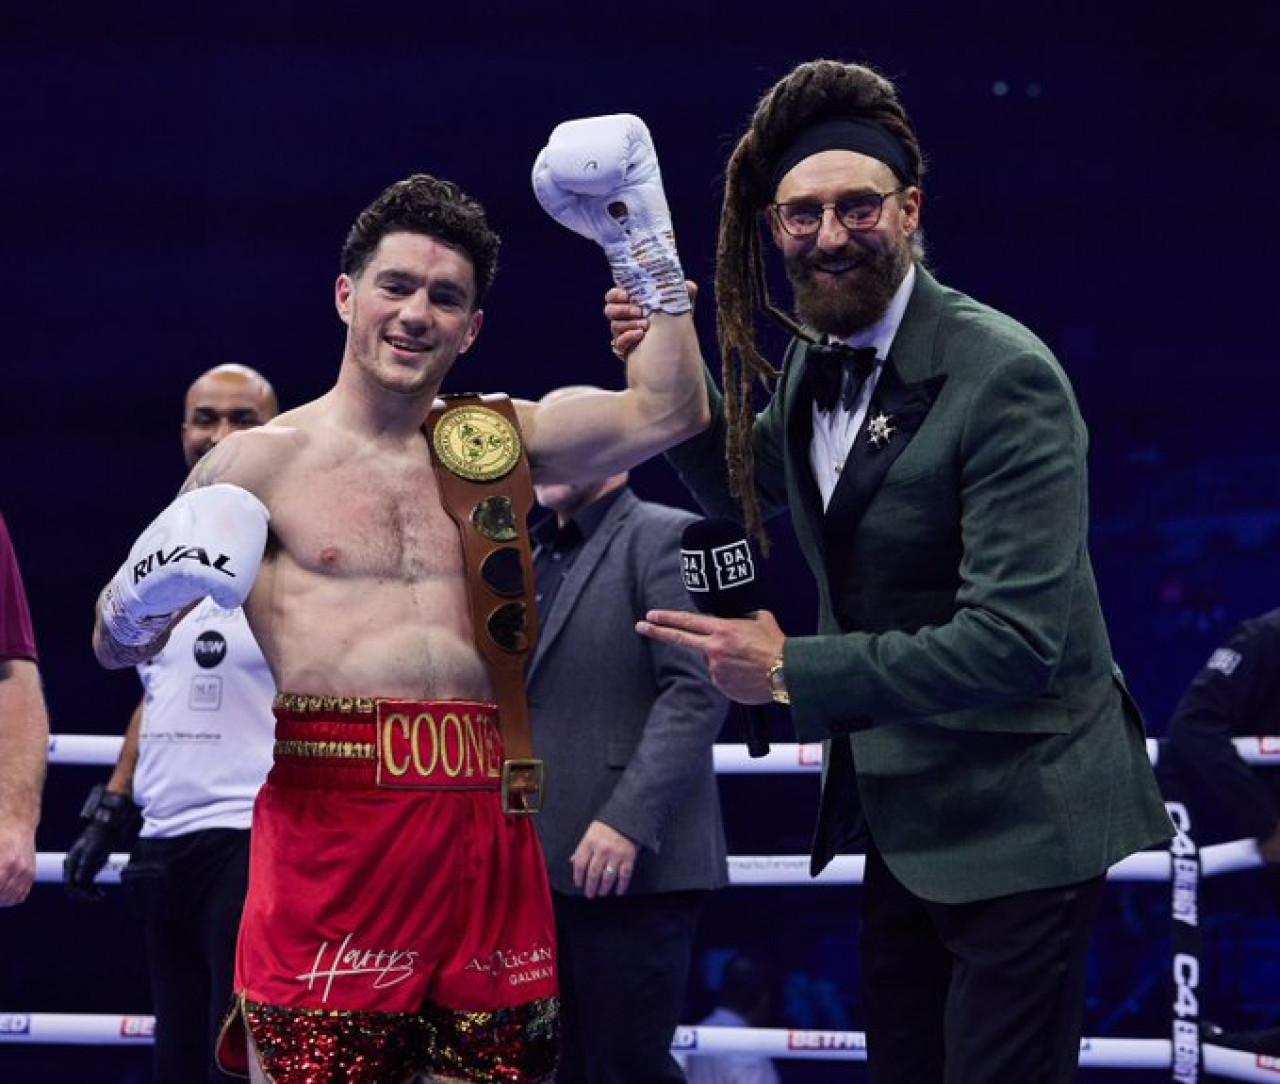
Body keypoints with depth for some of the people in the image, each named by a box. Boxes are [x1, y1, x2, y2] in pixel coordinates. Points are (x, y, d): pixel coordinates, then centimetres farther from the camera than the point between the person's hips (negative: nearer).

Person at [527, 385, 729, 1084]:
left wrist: (628, 819, -22)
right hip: (540, 863, 8)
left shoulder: (664, 537, -3)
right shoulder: (531, 560, 22)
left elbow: (697, 689, -14)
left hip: (631, 863, -7)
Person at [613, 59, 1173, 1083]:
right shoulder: (815, 356, 3)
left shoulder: (1003, 375, -22)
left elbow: (1016, 640, -28)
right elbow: (745, 483, 24)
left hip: (1012, 824, -8)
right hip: (898, 814, 8)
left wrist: (792, 672, -25)